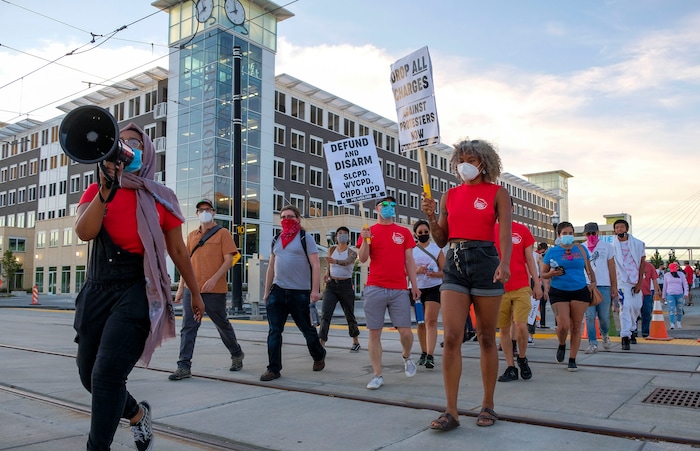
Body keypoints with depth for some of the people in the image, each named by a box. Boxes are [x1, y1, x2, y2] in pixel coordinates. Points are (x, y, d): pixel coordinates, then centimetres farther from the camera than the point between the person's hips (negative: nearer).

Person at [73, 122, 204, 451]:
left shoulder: (161, 198, 2)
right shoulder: (97, 191, 7)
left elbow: (178, 251, 9)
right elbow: (84, 232, -13)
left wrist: (195, 293, 15)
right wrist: (107, 189, -24)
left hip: (139, 290, -4)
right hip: (97, 291, 4)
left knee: (107, 373, -15)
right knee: (90, 375, 13)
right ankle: (137, 413, 41)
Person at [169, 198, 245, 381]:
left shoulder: (222, 233, -1)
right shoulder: (192, 235, 14)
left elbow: (228, 260, -8)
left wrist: (214, 279, -21)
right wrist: (180, 288, 11)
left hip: (215, 291, -4)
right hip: (191, 290, 4)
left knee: (222, 325, 10)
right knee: (188, 327, -2)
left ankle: (237, 354, 32)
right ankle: (184, 367, 1)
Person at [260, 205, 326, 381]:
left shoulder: (305, 238, -1)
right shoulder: (276, 241, 14)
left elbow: (315, 265, -8)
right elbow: (271, 268, 18)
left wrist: (315, 290, -16)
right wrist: (266, 292, 15)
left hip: (300, 293, -4)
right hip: (277, 291, 4)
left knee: (307, 329, 8)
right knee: (274, 331, -1)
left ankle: (319, 356, 33)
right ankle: (273, 369, 6)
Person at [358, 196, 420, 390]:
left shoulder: (404, 232, 11)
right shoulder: (369, 231, 8)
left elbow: (409, 260, 11)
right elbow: (363, 259, 0)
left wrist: (414, 284, 6)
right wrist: (365, 241, -17)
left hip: (400, 290, 1)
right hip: (375, 289, 0)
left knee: (405, 332, -1)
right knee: (374, 333, 1)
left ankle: (406, 357, 30)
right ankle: (377, 375, 10)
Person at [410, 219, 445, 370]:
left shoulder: (437, 249, 2)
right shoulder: (410, 250, 5)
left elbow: (445, 270, 0)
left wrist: (435, 274, -20)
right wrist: (416, 270, -16)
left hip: (433, 288, -2)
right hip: (416, 289, 3)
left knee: (431, 321, -12)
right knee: (420, 323, 11)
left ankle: (430, 356, -15)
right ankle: (424, 352, 25)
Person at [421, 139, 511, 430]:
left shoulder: (497, 193, 4)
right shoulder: (449, 196, 13)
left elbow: (505, 233, -8)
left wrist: (504, 263, -25)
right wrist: (430, 217, -4)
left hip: (485, 261, -3)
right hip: (454, 263, 3)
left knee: (486, 338, 6)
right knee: (451, 337, -6)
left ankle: (488, 406, 20)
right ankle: (451, 411, -1)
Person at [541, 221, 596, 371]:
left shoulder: (581, 249, 8)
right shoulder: (552, 251, 2)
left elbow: (589, 269, 19)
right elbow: (543, 274, 6)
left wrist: (593, 281, 2)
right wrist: (552, 273, -15)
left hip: (580, 291, 2)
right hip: (558, 292, -2)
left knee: (576, 327, 3)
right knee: (563, 325, -13)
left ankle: (572, 360, 15)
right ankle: (562, 345, 21)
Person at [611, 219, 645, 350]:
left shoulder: (638, 244, 1)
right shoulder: (612, 245, -3)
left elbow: (642, 263, 3)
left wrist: (640, 282, -3)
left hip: (636, 281, 3)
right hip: (621, 280, -3)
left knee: (636, 307, 11)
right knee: (625, 306, -15)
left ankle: (632, 331, 35)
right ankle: (625, 337, -17)